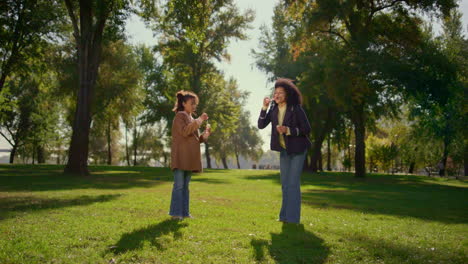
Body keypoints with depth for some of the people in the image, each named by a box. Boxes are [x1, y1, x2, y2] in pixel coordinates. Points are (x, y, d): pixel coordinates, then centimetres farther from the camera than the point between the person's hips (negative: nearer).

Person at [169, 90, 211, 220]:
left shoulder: (192, 119, 21)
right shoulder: (180, 116, -3)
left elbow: (197, 139, 20)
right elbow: (185, 131, -20)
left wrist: (206, 132, 2)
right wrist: (199, 120, -18)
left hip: (190, 158, 8)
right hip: (180, 156, -8)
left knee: (185, 185, 8)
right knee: (179, 185, -8)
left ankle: (184, 212, 11)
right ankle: (175, 213, -4)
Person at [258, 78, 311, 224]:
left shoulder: (296, 109, -16)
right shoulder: (273, 109, 0)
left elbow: (307, 130, -15)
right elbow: (261, 125, -6)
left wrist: (288, 130, -26)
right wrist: (264, 108, -17)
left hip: (297, 150, -6)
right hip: (283, 151, 6)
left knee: (293, 183, -9)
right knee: (285, 183, 12)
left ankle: (293, 218, -1)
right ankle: (284, 216, 22)